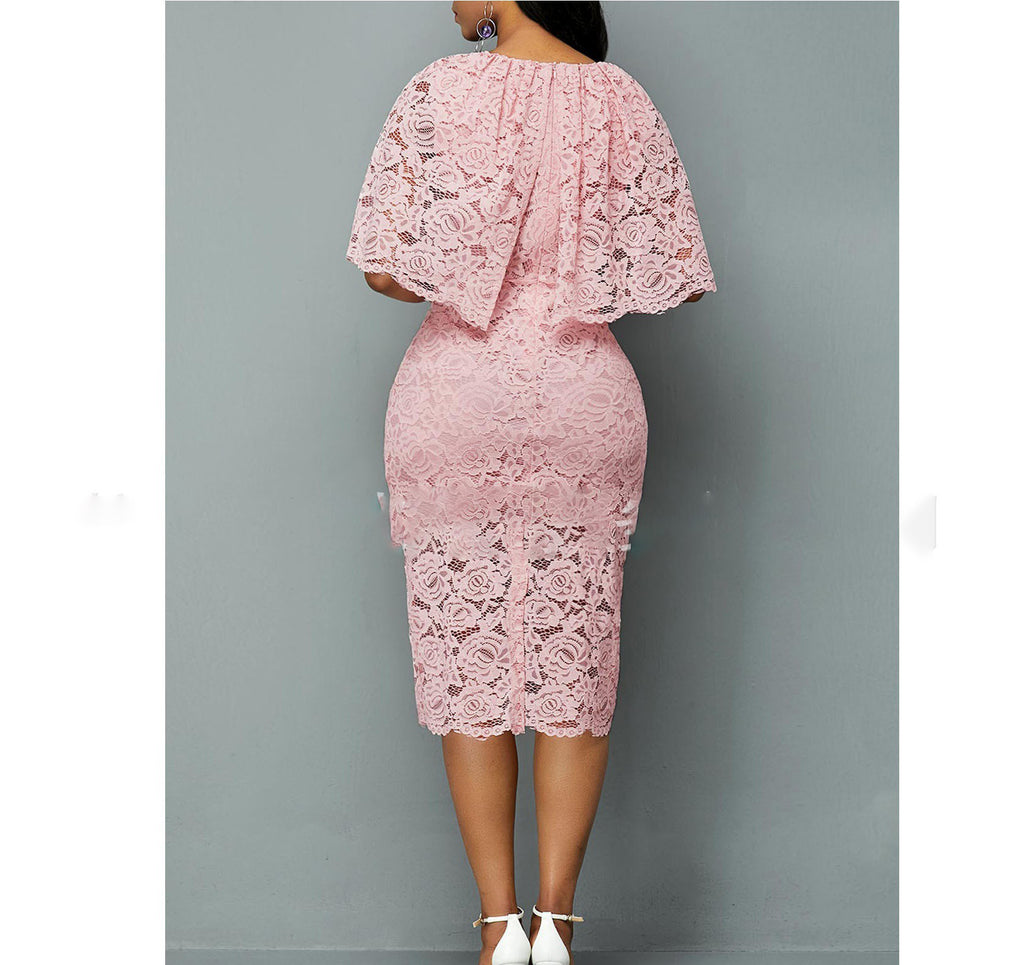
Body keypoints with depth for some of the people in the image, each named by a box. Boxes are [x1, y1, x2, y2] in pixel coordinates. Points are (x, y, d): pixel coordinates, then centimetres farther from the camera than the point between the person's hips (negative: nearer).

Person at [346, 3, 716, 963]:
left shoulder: (439, 93, -6)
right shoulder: (625, 103, 1)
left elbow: (388, 270, -7)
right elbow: (667, 279, 0)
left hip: (455, 398, -1)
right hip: (587, 407, 2)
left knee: (467, 668, 7)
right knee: (574, 672, 9)